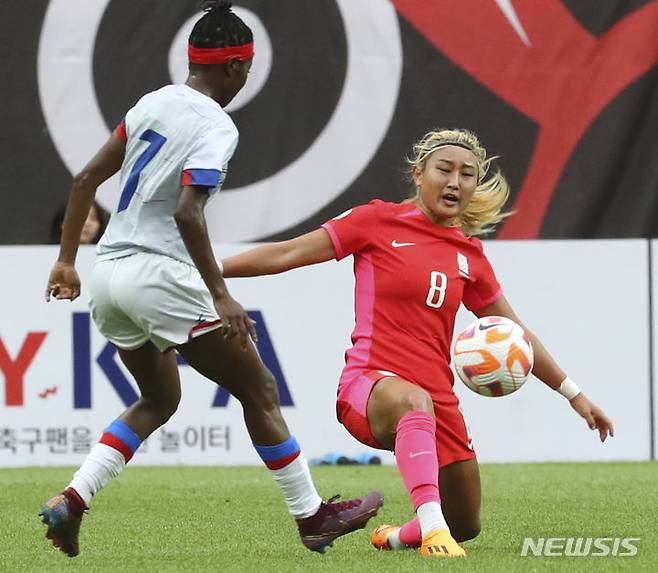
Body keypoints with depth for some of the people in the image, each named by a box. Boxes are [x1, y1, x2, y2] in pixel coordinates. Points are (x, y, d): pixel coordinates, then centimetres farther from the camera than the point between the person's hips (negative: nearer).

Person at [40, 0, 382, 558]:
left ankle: (71, 501, 7)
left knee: (160, 400, 24)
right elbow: (187, 212, -25)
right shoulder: (215, 126, -12)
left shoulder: (156, 103, 11)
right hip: (160, 275, -8)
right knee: (260, 391, 5)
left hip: (109, 275, 8)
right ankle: (312, 517, 11)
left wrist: (67, 260, 18)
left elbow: (86, 179, 12)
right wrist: (220, 297, -24)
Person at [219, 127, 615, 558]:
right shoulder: (379, 222, 1)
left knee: (466, 527, 9)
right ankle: (431, 527, -51)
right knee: (414, 400, -42)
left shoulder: (469, 254, 13)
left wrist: (574, 394, 22)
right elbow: (288, 254, -1)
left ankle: (398, 536, 41)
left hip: (438, 400, 6)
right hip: (370, 386, -6)